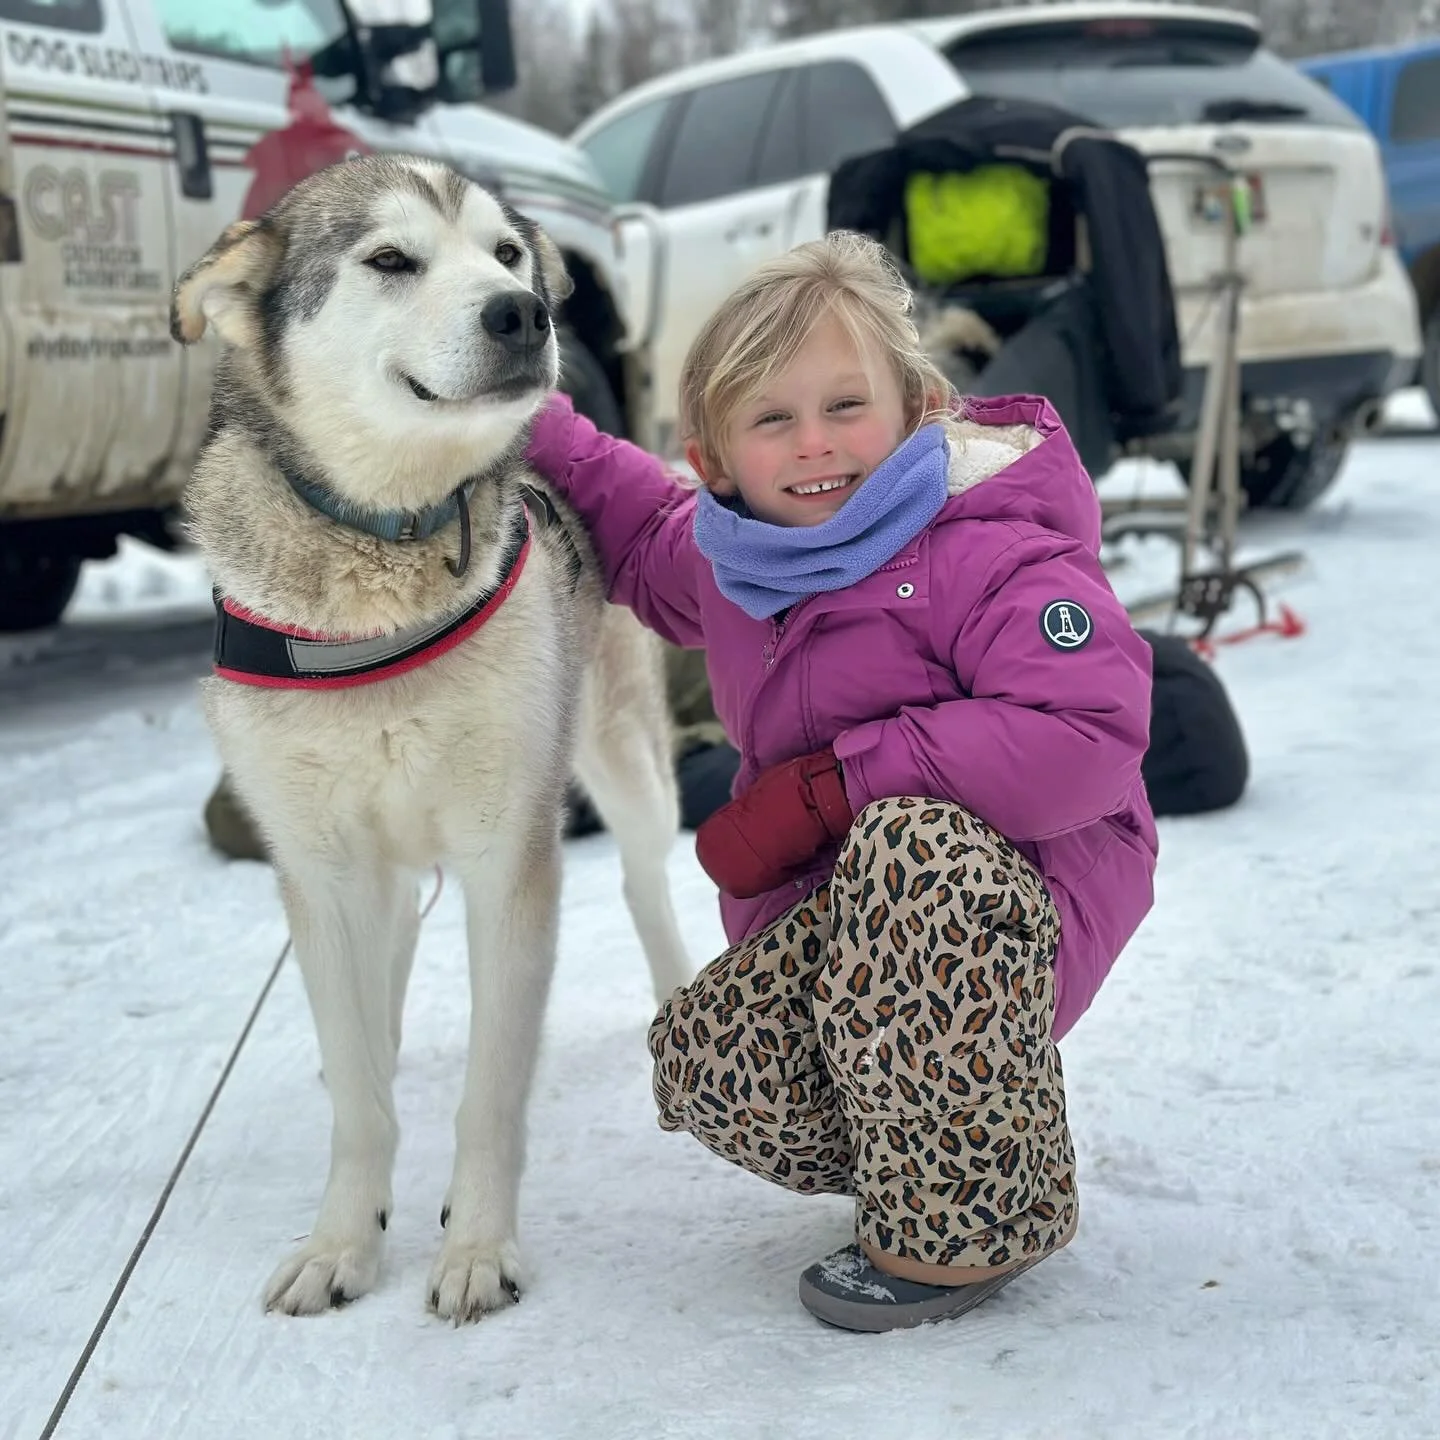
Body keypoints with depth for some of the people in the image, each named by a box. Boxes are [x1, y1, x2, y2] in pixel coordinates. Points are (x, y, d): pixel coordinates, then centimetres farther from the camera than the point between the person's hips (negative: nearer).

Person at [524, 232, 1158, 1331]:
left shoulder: (985, 553, -18)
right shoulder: (721, 559, 4)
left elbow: (1087, 734, -30)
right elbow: (644, 533, 30)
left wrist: (835, 782, -27)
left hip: (1023, 886, -5)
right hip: (836, 907, 6)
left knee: (911, 840, -40)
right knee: (709, 1063, -24)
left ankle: (970, 1225, -22)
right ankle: (917, 1153, 9)